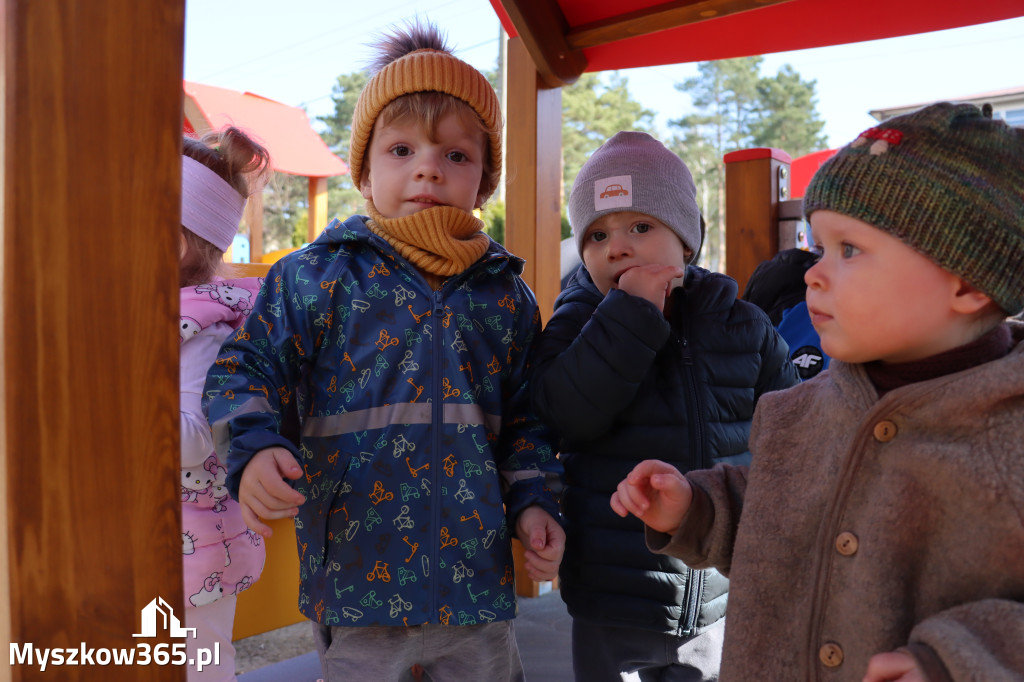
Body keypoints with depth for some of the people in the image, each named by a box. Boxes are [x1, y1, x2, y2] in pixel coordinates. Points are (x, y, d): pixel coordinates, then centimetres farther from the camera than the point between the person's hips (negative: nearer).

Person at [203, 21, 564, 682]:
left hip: (478, 574, 4)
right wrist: (255, 451, -22)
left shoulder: (506, 293, 5)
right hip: (356, 572, -3)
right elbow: (246, 371, -4)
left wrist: (534, 500, 2)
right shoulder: (318, 275, -5)